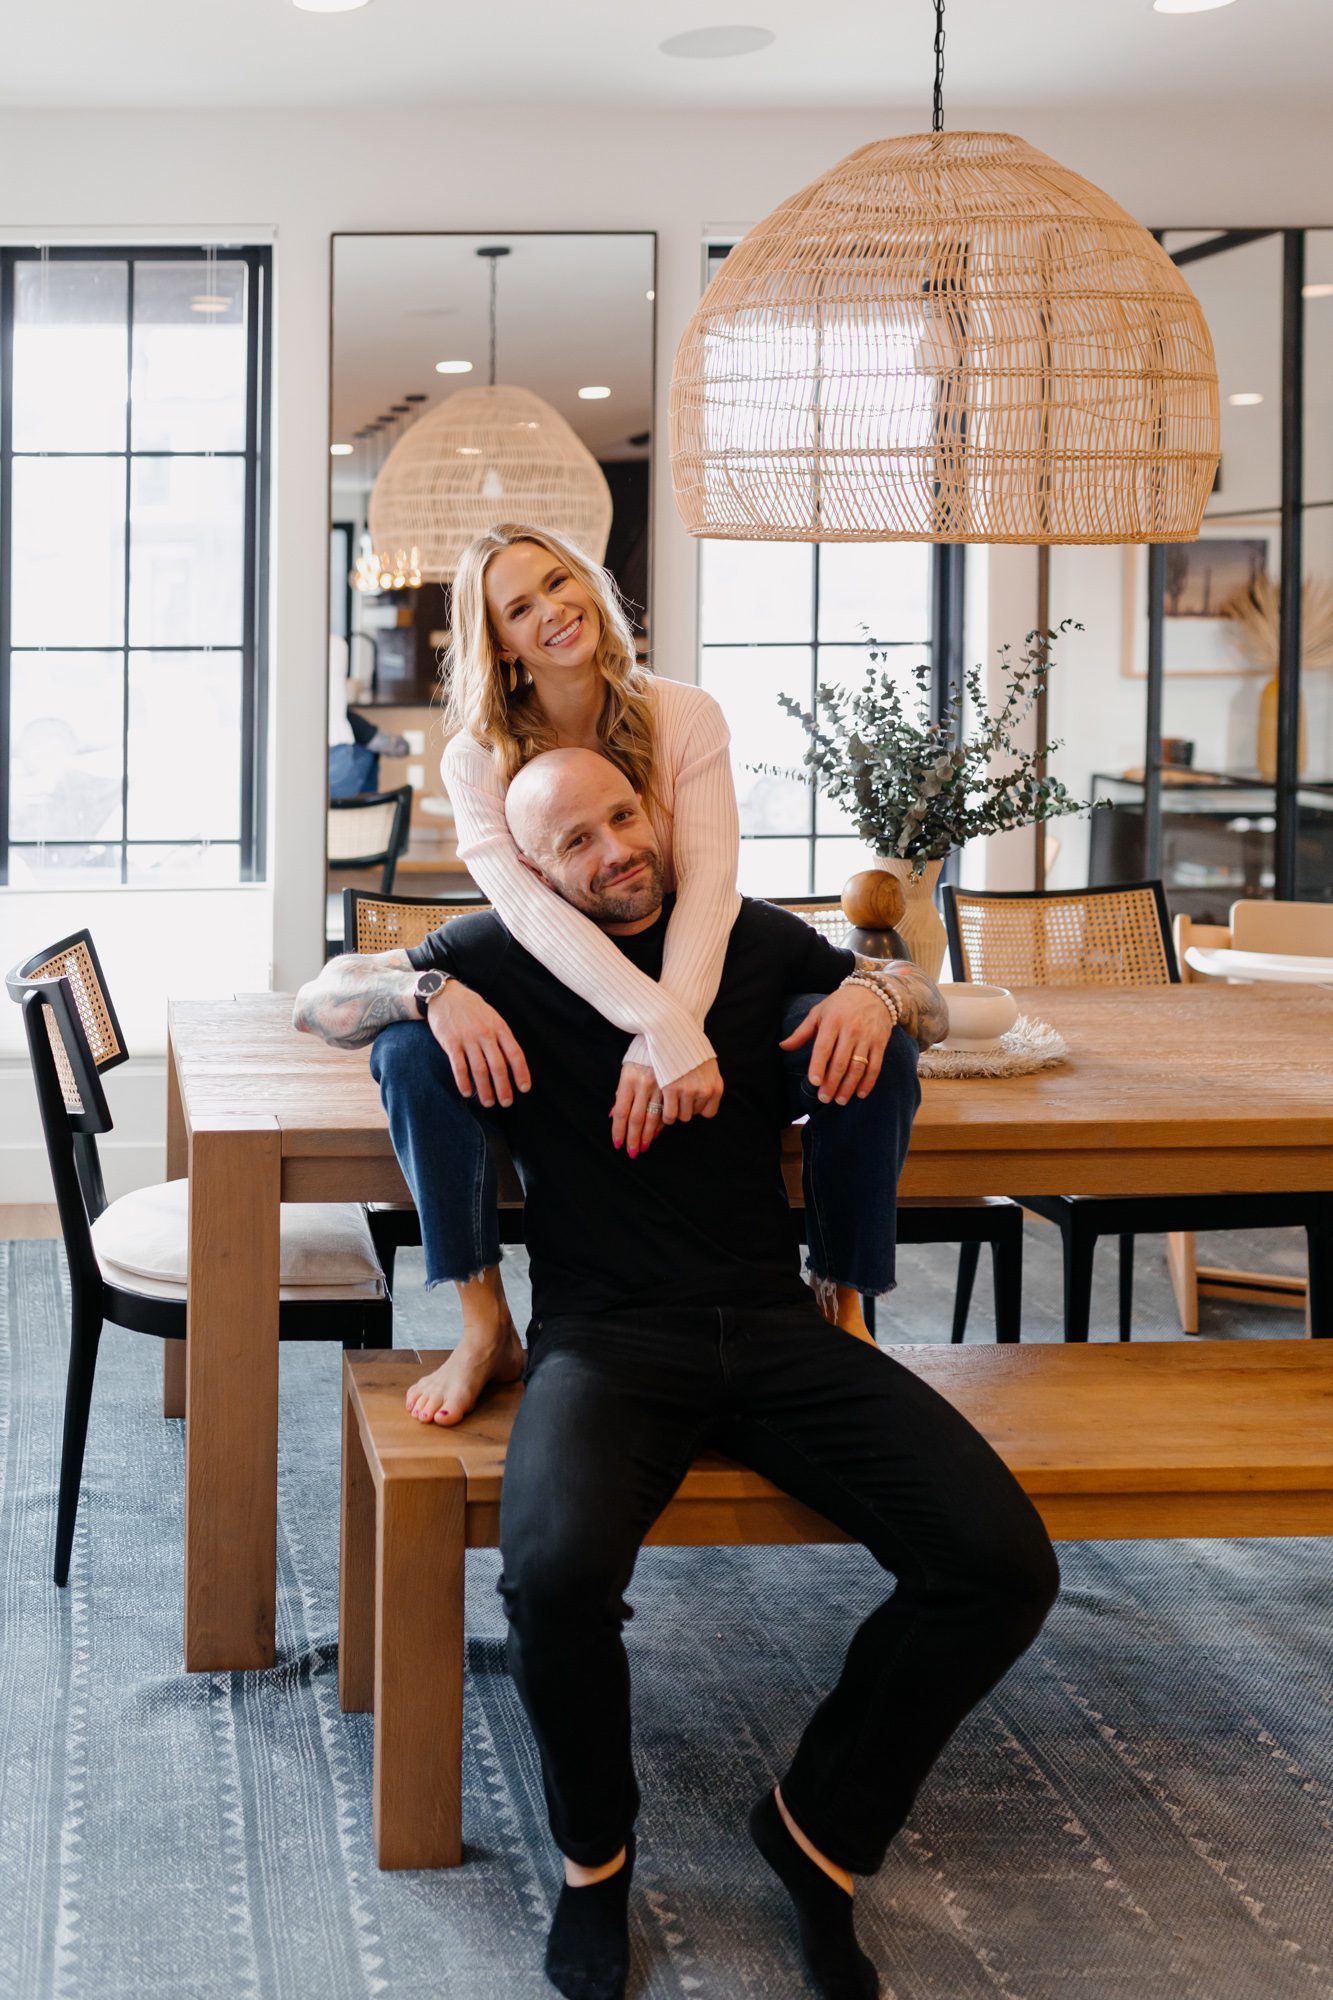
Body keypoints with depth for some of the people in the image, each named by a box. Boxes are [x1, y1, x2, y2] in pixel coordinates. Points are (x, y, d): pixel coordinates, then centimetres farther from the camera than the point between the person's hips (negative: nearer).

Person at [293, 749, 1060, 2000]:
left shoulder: (753, 941, 15)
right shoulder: (504, 959, 9)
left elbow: (935, 1009, 26)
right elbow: (317, 1005, 14)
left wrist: (880, 988, 1)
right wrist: (426, 991, -7)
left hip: (769, 1323, 3)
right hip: (606, 1334, -3)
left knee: (1002, 1565, -18)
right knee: (557, 1567, -36)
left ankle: (820, 1828, 6)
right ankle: (592, 1855, -4)